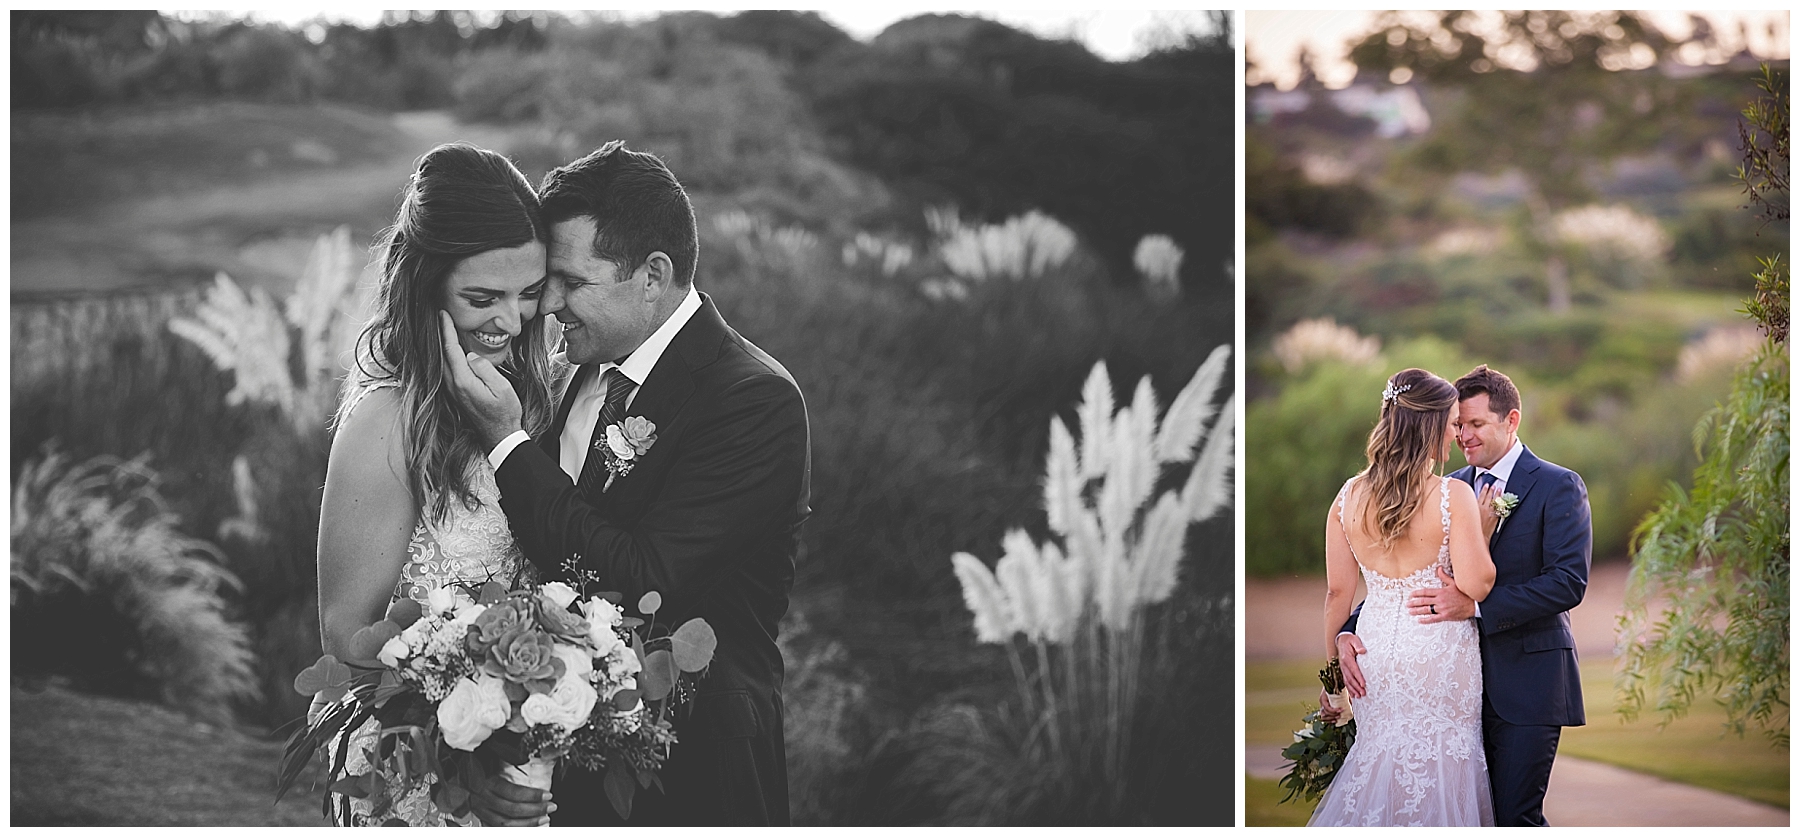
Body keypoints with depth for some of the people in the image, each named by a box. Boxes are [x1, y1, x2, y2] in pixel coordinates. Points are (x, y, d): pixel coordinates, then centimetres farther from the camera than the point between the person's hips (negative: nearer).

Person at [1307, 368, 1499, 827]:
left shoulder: (1349, 496, -1)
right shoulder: (1453, 496, -14)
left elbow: (1337, 591, 4)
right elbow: (1475, 585, -17)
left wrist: (1333, 666, 14)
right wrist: (1482, 528, -2)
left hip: (1374, 649, 4)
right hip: (1438, 651, -4)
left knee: (1379, 759, 14)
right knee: (1436, 771, 6)